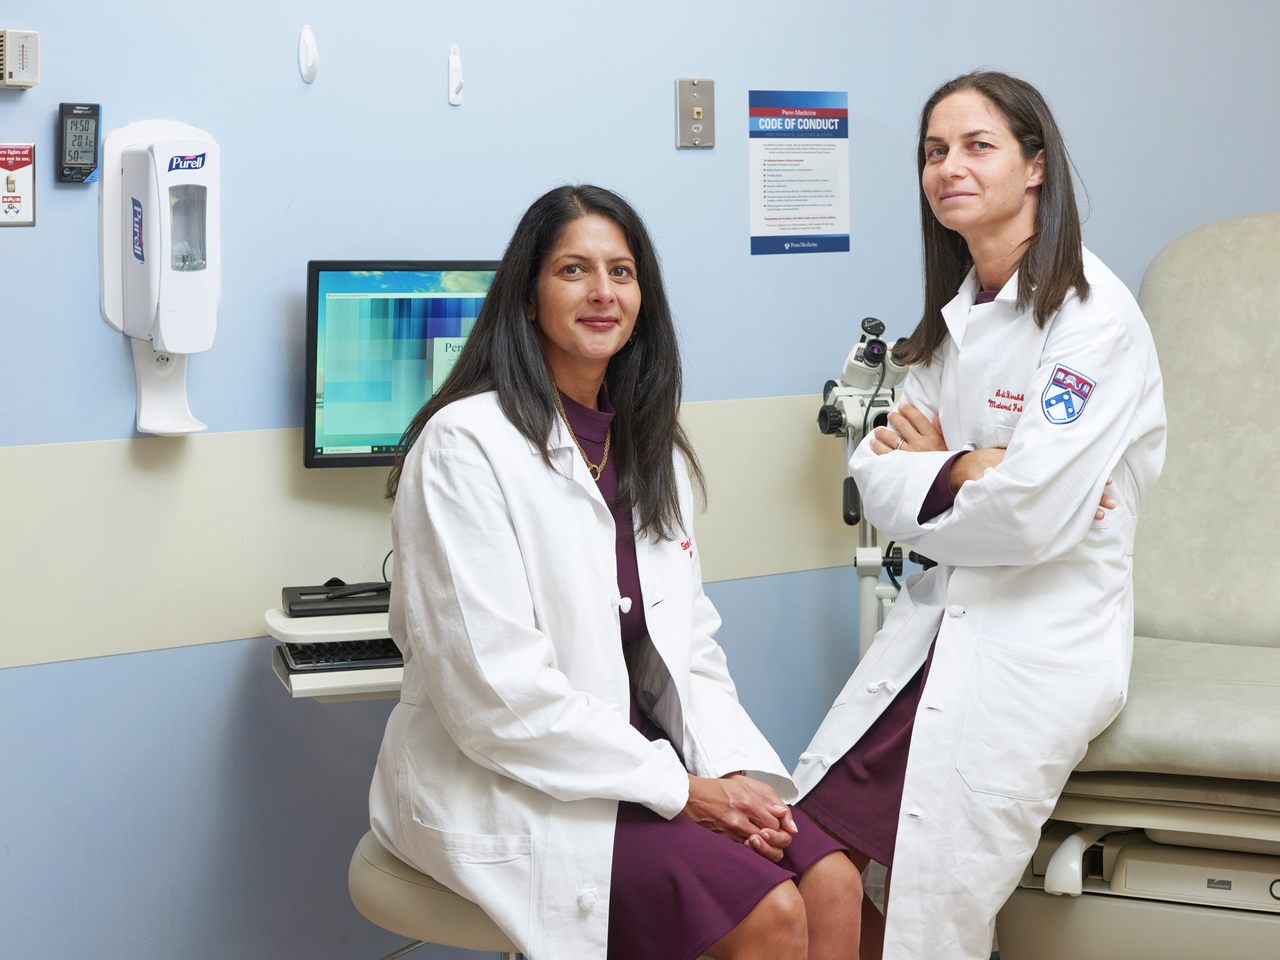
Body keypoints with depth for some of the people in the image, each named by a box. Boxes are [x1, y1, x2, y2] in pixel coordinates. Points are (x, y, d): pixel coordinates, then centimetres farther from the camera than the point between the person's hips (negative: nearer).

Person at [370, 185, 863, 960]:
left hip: (644, 763, 7)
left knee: (832, 882, -14)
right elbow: (495, 689, -19)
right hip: (509, 790, -7)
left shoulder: (653, 449, 13)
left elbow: (689, 644, 13)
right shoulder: (467, 444, -12)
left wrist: (732, 767, -7)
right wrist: (679, 788, -17)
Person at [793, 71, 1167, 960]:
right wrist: (966, 470, -13)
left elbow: (1032, 514, -22)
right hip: (943, 612, 7)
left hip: (1044, 642, -7)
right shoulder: (954, 315, 12)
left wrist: (929, 469, -5)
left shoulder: (1092, 316, -13)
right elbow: (876, 480, 6)